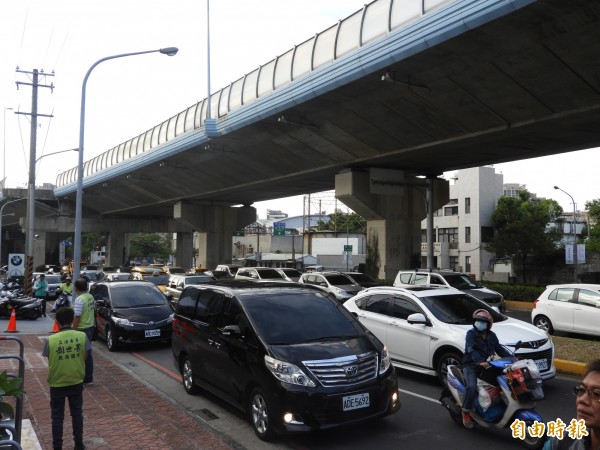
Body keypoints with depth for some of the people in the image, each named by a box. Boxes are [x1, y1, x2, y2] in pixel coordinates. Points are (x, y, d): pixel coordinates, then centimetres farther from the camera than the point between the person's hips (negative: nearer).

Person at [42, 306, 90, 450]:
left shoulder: (50, 340, -16)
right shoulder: (82, 336, -12)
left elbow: (50, 363, -5)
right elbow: (84, 358, -2)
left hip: (57, 384, -2)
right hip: (77, 382, 2)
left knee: (57, 417, 13)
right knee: (77, 414, 16)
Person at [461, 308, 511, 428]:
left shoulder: (491, 335, 12)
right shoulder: (471, 333, -8)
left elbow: (499, 348, 14)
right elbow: (471, 350, -23)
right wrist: (480, 362, -39)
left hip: (486, 365, 7)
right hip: (471, 365, -7)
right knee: (472, 387, -28)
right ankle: (466, 413, -13)